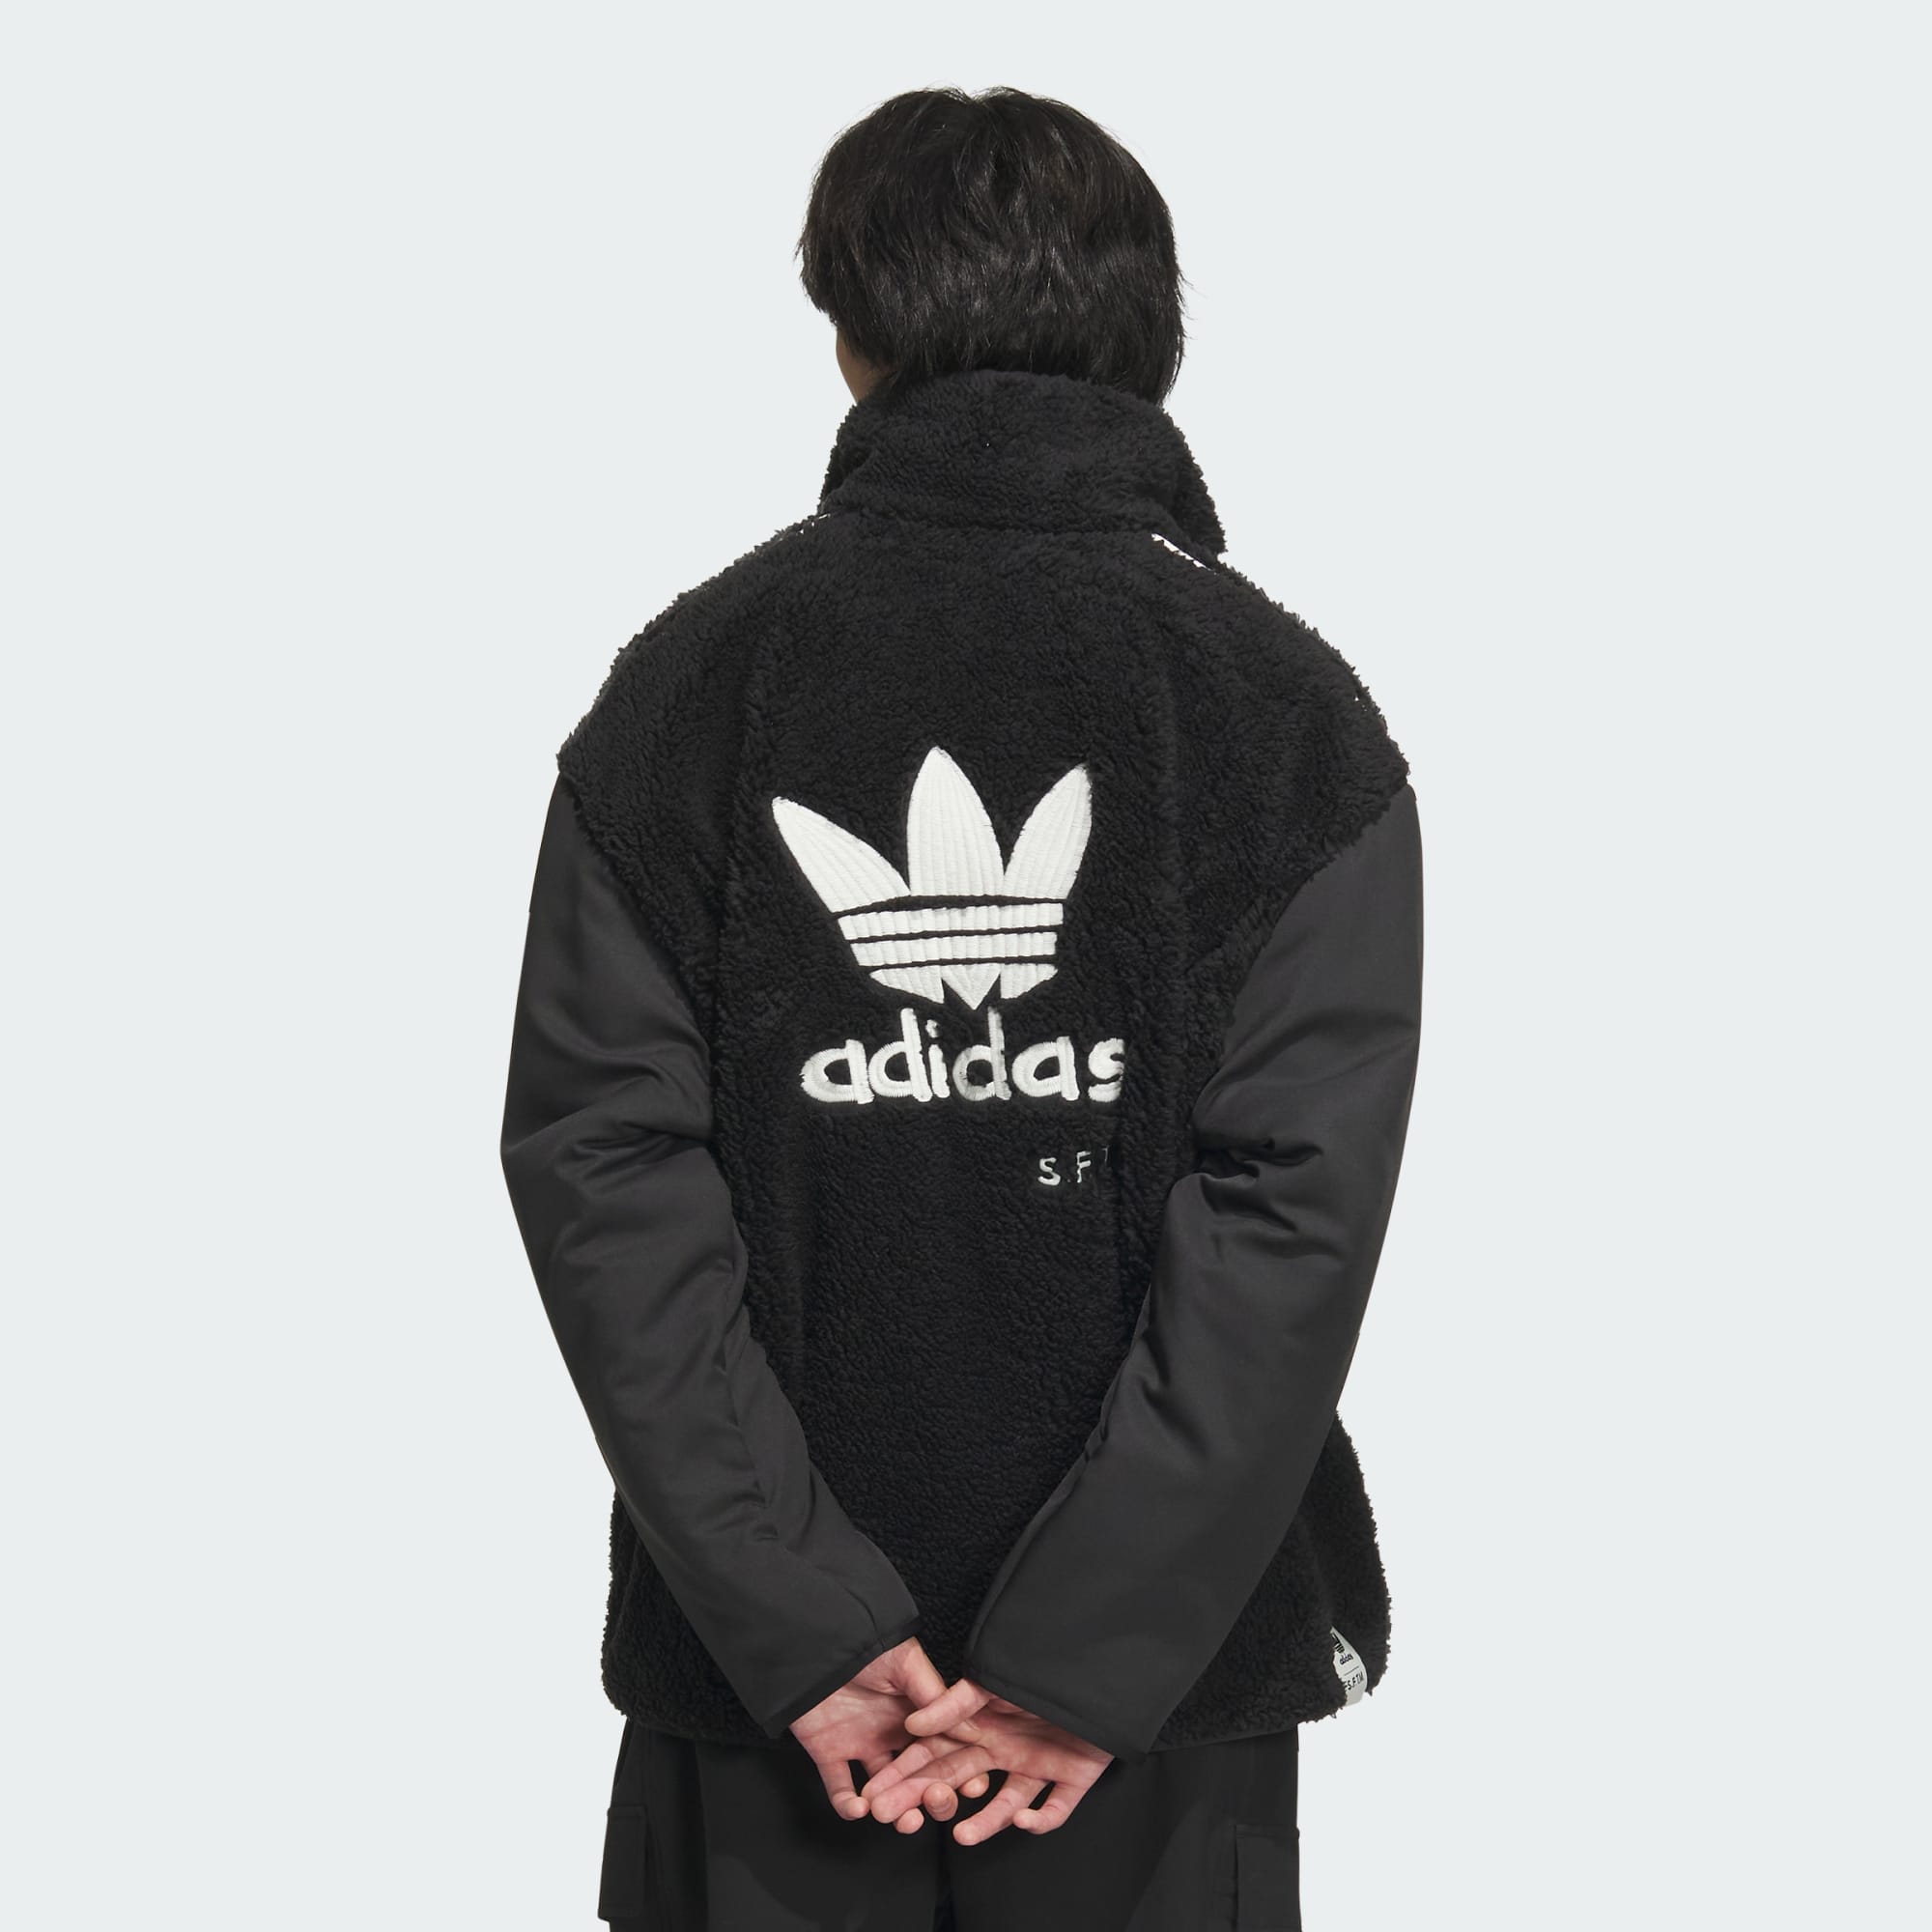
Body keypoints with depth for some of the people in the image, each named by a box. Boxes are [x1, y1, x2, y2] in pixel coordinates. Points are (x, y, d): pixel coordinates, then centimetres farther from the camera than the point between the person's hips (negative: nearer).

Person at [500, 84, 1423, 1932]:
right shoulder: (1288, 706, -5)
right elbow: (1297, 1216, -14)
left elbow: (600, 1172, -9)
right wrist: (1083, 1655, -13)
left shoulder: (683, 683, -2)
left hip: (767, 1648, 1)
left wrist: (808, 1626, -10)